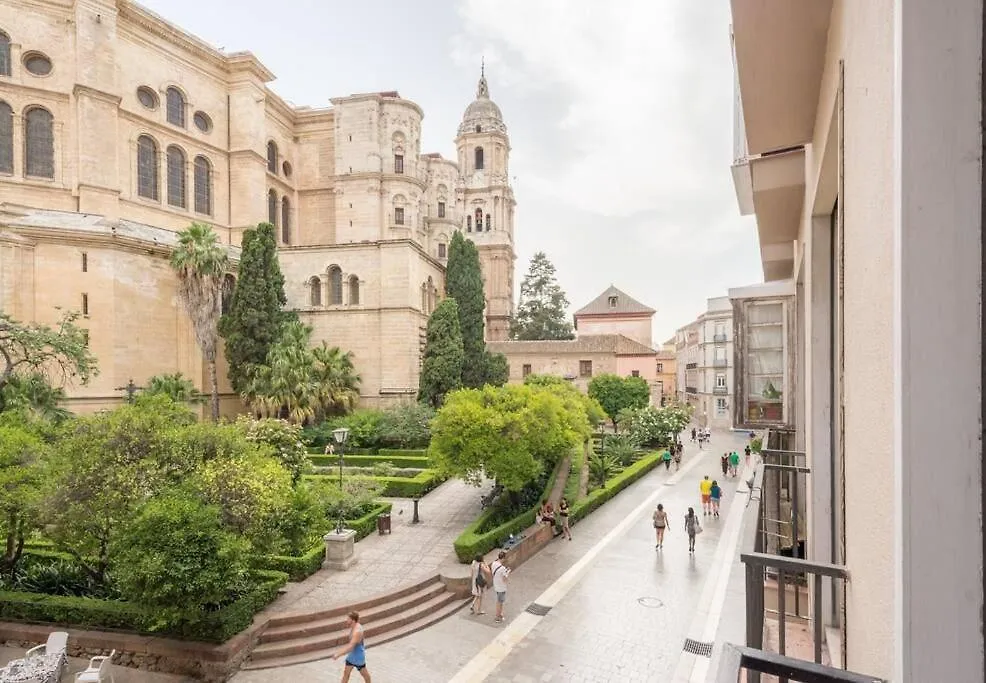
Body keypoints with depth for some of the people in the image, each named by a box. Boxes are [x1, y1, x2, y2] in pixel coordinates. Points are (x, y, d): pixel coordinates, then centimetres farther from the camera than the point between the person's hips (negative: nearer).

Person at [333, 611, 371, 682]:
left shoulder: (357, 631, -35)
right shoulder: (353, 627, -6)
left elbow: (350, 647, -38)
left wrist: (338, 654, -39)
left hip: (358, 656, -8)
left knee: (363, 672, 14)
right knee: (346, 673, 14)